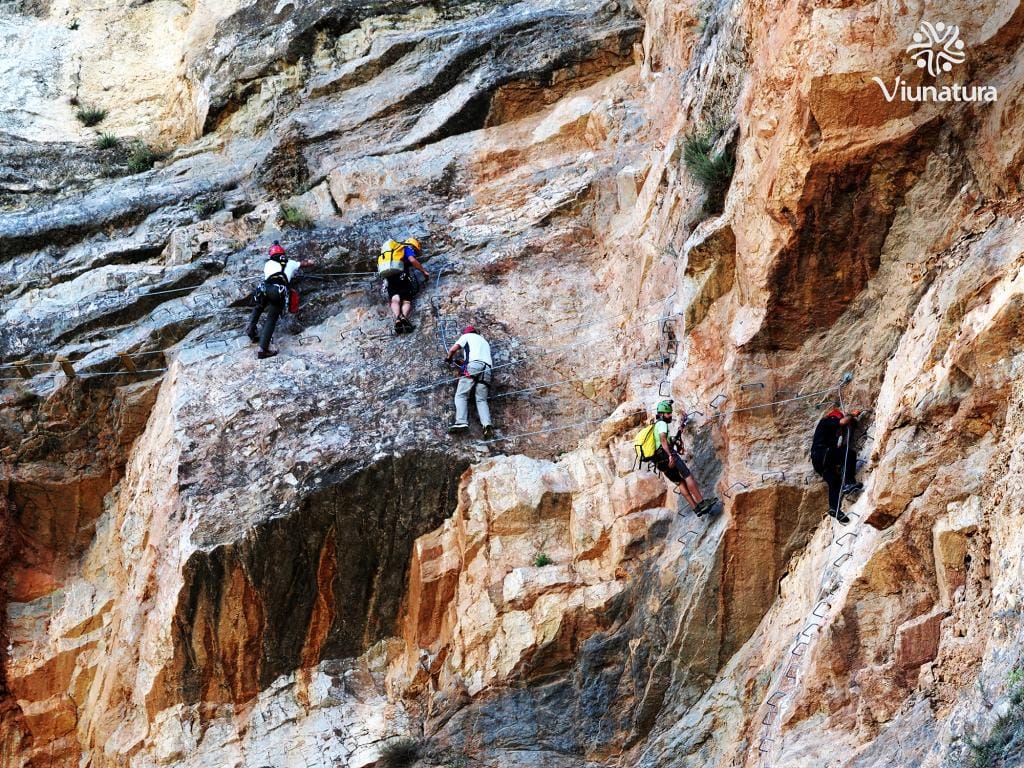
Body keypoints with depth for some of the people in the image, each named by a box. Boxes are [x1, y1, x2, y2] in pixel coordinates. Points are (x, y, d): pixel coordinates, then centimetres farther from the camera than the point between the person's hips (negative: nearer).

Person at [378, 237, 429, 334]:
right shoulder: (407, 248, 19)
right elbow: (412, 260, 0)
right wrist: (424, 272, 7)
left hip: (387, 278, 4)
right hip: (400, 275, -4)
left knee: (394, 300, -13)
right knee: (406, 301, -8)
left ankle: (397, 319, -41)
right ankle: (404, 318, -38)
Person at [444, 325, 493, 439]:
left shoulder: (467, 336, 20)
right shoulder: (484, 341, 37)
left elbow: (453, 349, 11)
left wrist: (449, 358, 31)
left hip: (472, 366, -5)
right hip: (486, 369, 5)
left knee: (461, 395, -7)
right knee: (481, 400, -1)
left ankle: (461, 422, -28)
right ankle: (487, 424, -26)